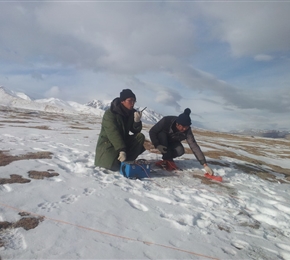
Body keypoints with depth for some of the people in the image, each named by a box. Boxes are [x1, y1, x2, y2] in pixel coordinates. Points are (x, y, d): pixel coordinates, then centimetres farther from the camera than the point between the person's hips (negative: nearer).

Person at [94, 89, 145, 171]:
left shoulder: (132, 113, -1)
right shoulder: (110, 113, -20)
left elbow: (136, 131, -2)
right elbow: (113, 134, -29)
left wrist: (137, 121, -23)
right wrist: (121, 151, -36)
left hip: (123, 141, 6)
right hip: (108, 144, -6)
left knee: (140, 136, -15)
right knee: (115, 166, -28)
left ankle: (128, 161, -10)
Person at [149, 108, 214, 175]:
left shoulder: (187, 131, -29)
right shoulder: (166, 121, -34)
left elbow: (194, 146, -33)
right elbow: (152, 131, -24)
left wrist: (205, 165, -38)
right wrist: (157, 145, -37)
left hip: (171, 142, 1)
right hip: (160, 139, -1)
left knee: (180, 151, -30)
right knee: (162, 134, -35)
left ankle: (166, 157, 0)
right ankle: (168, 160, -23)